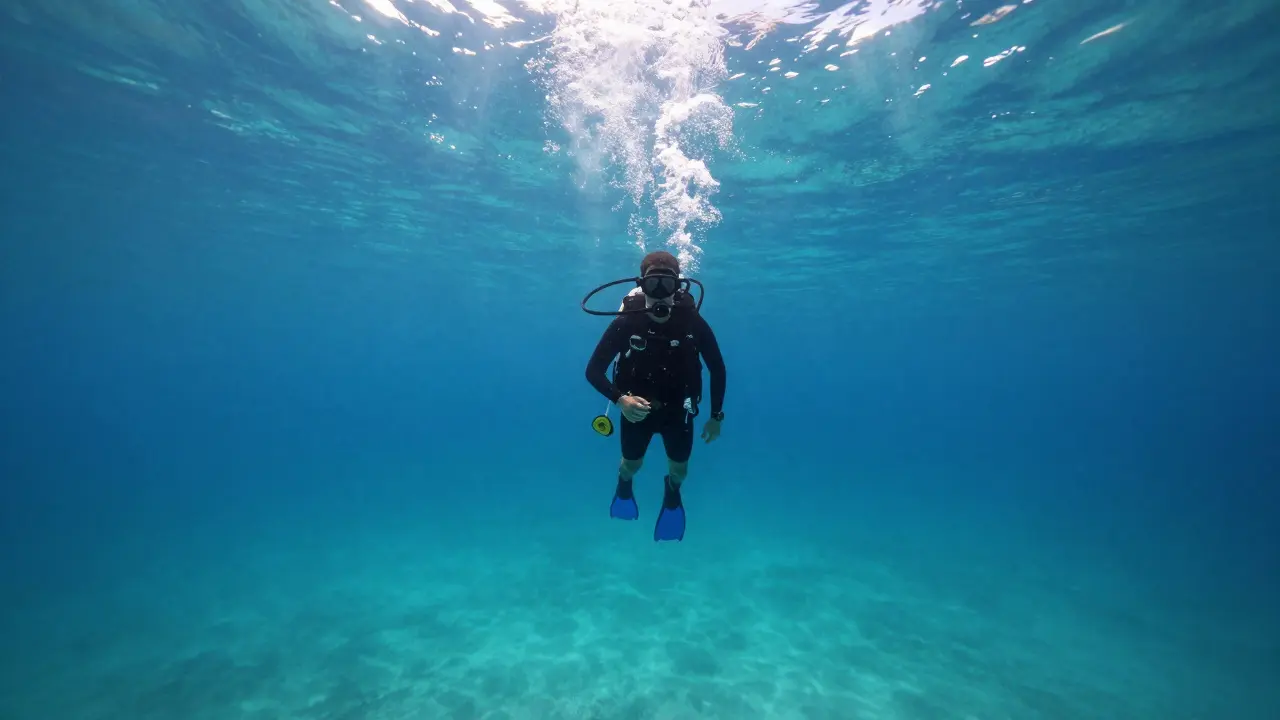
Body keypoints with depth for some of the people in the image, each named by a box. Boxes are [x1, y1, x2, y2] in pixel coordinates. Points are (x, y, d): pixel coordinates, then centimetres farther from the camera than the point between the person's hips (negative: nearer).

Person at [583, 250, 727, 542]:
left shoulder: (693, 322, -23)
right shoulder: (626, 322, -25)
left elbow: (718, 369, -9)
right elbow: (593, 370, -21)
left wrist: (716, 416, -5)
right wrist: (620, 400, -37)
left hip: (677, 409, 1)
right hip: (637, 407, 0)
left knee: (679, 468, 15)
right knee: (631, 464, 19)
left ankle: (672, 491, 53)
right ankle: (624, 483, 58)